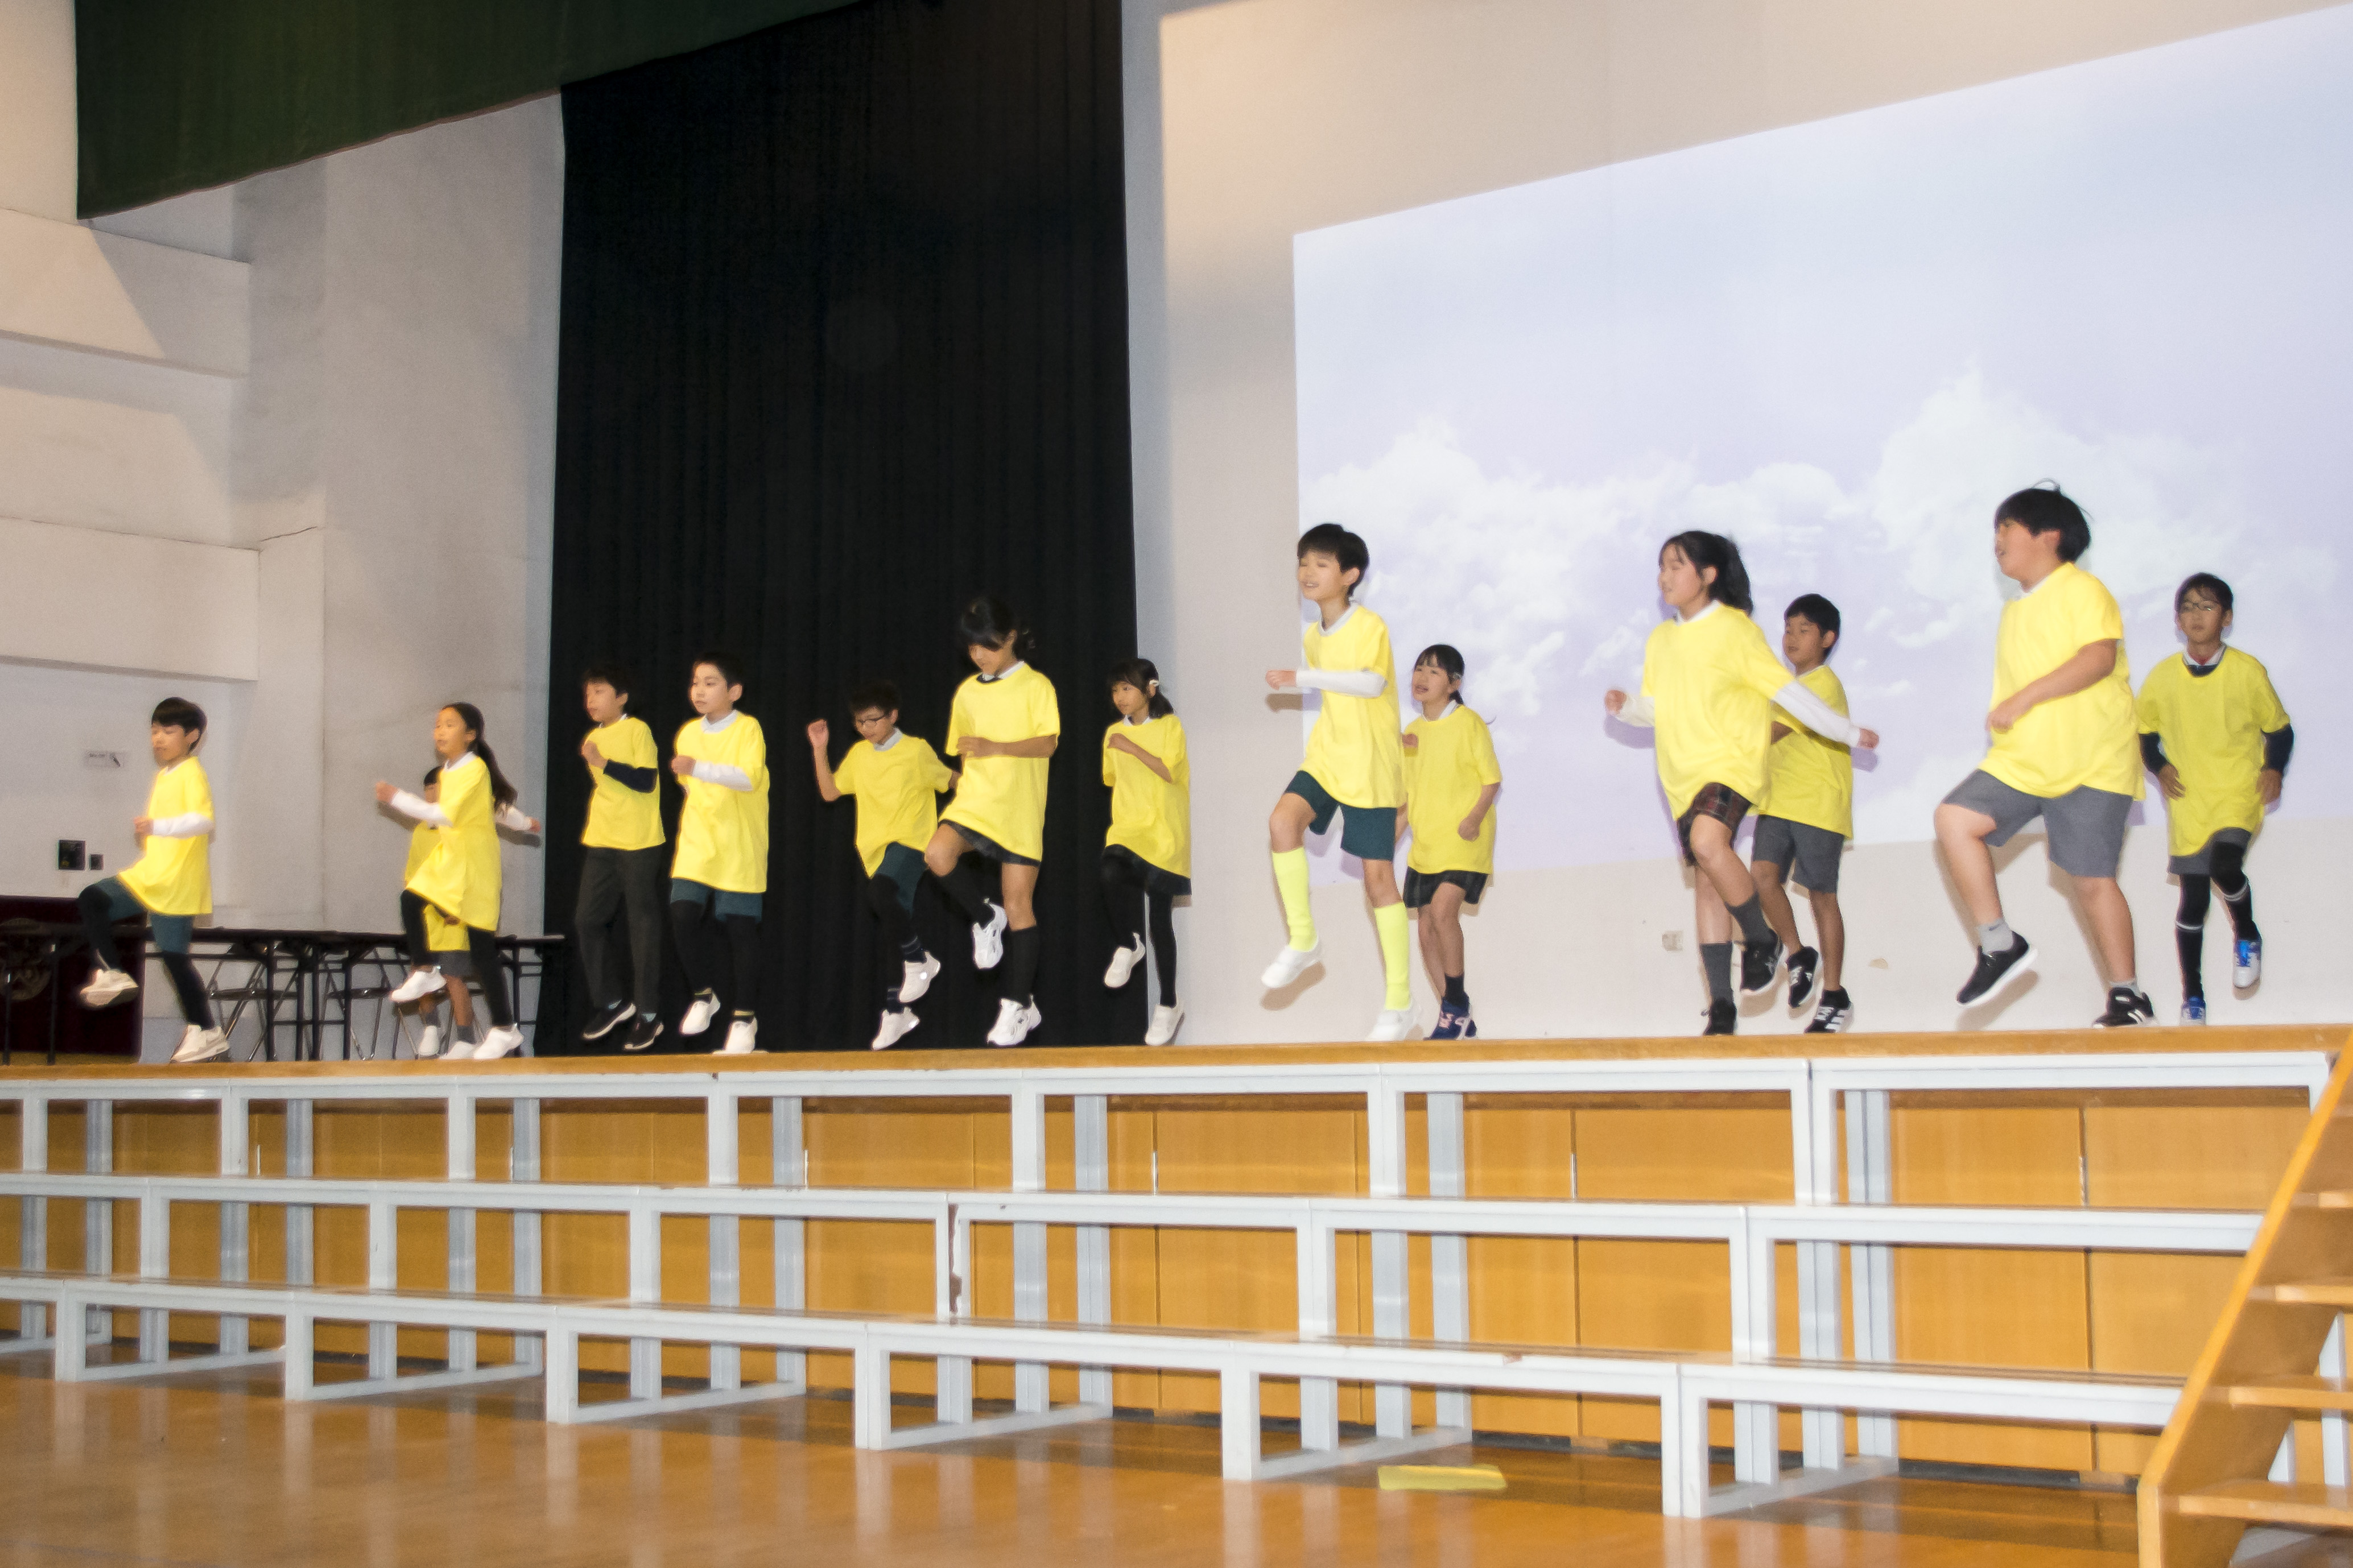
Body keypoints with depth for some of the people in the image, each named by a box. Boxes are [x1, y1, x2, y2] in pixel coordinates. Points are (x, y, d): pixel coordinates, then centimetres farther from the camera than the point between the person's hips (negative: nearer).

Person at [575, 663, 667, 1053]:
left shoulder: (637, 730, -6)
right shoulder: (593, 738, 13)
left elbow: (645, 780, -16)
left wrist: (603, 762, -21)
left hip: (638, 844, -7)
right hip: (600, 845, 7)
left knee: (642, 925, -2)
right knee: (587, 919, 1)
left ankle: (648, 1014, 4)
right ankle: (611, 1002, 15)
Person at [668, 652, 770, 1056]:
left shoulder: (748, 729, -9)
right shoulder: (688, 733, 8)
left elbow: (748, 777, -26)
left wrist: (699, 768, -36)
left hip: (740, 846, -4)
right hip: (697, 842, 4)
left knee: (741, 928, -1)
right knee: (683, 914, -12)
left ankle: (744, 1016, 12)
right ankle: (704, 995, 8)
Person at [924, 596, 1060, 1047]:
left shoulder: (1036, 686, -2)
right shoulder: (967, 692, 13)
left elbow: (1047, 742, -14)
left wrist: (993, 747, -26)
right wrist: (965, 779, 10)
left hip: (1019, 810, -4)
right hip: (973, 801, 4)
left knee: (1018, 905, -2)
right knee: (938, 853, -27)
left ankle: (1019, 1005, 8)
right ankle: (985, 919, -2)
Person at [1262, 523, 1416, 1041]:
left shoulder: (1370, 627, -15)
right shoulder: (1313, 635, 9)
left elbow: (1371, 682, -33)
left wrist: (1301, 679, -36)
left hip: (1371, 769, -6)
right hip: (1326, 756, 6)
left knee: (1378, 874, -3)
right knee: (1283, 819, -22)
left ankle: (1400, 1002, 6)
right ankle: (1303, 940, -8)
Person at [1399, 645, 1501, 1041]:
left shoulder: (1469, 723, -7)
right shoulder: (1412, 731, 11)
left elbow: (1492, 779, -6)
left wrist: (1475, 817, -21)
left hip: (1463, 841, -7)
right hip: (1425, 844, 7)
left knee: (1443, 910, -23)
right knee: (1427, 927, 4)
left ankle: (1456, 1004, -7)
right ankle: (1457, 1022, 14)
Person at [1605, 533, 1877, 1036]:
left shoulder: (1734, 628, -4)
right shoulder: (1659, 640, 13)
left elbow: (1786, 690, -3)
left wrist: (1848, 732, -3)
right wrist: (1626, 708, -2)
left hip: (1733, 760, -6)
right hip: (1684, 775, 6)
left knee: (1708, 842, -32)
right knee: (1707, 881, 4)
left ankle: (1762, 942, -11)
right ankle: (1721, 1008, 5)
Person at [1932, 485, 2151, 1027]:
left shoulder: (2082, 590, -7)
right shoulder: (2014, 610, 19)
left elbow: (2100, 656, -23)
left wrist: (2025, 697, -28)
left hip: (2093, 763, -7)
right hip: (2022, 759, 7)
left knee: (2092, 879, -6)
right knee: (1954, 819, -14)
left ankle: (2129, 996, 6)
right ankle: (1999, 944, -10)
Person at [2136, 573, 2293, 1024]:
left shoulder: (2248, 672, -5)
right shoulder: (2163, 678, -1)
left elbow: (2279, 728, 6)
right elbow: (2145, 732, 13)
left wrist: (2274, 768, -10)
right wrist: (2159, 767, -3)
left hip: (2239, 793, -2)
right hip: (2189, 798, 2)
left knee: (2225, 865, -27)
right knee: (2194, 900, 3)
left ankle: (2247, 936, 5)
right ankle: (2192, 996, 18)